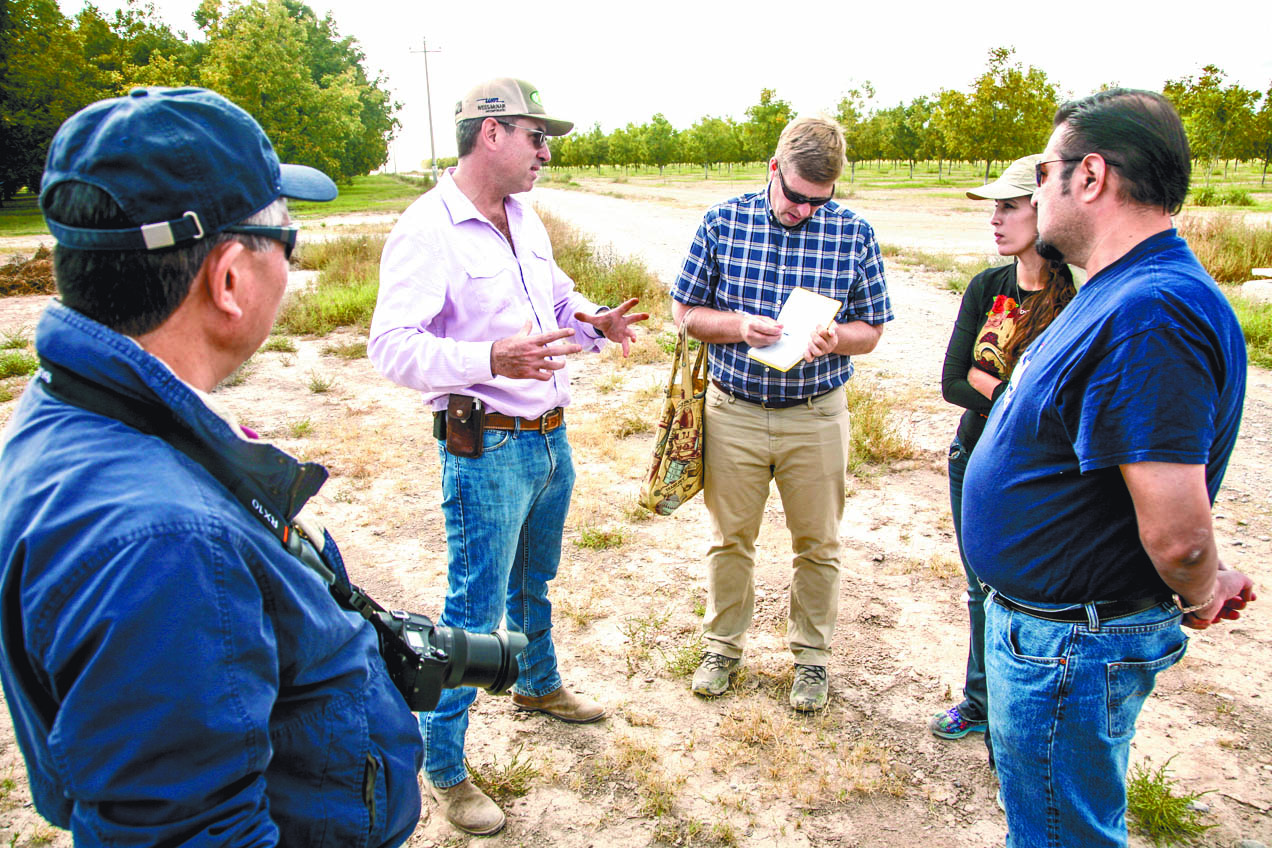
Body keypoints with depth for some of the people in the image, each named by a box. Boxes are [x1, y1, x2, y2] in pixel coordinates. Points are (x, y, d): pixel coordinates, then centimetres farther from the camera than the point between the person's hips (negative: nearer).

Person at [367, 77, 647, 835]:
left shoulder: (526, 219, 10)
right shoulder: (428, 229, -16)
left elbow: (558, 296, 24)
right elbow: (391, 345, -24)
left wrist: (594, 322, 1)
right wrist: (490, 359, -38)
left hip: (551, 438, 8)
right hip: (488, 449, -8)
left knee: (534, 580, 26)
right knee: (475, 610, 1)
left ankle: (539, 686, 49)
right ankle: (442, 766, 20)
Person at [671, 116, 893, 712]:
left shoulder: (853, 233, -3)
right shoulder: (722, 222, -3)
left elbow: (871, 329, 3)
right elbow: (686, 311, 1)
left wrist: (833, 338, -20)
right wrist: (738, 326, -18)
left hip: (816, 416, 0)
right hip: (733, 411, 0)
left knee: (817, 545, 12)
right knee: (730, 538, 14)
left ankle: (811, 653, 34)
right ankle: (724, 645, 35)